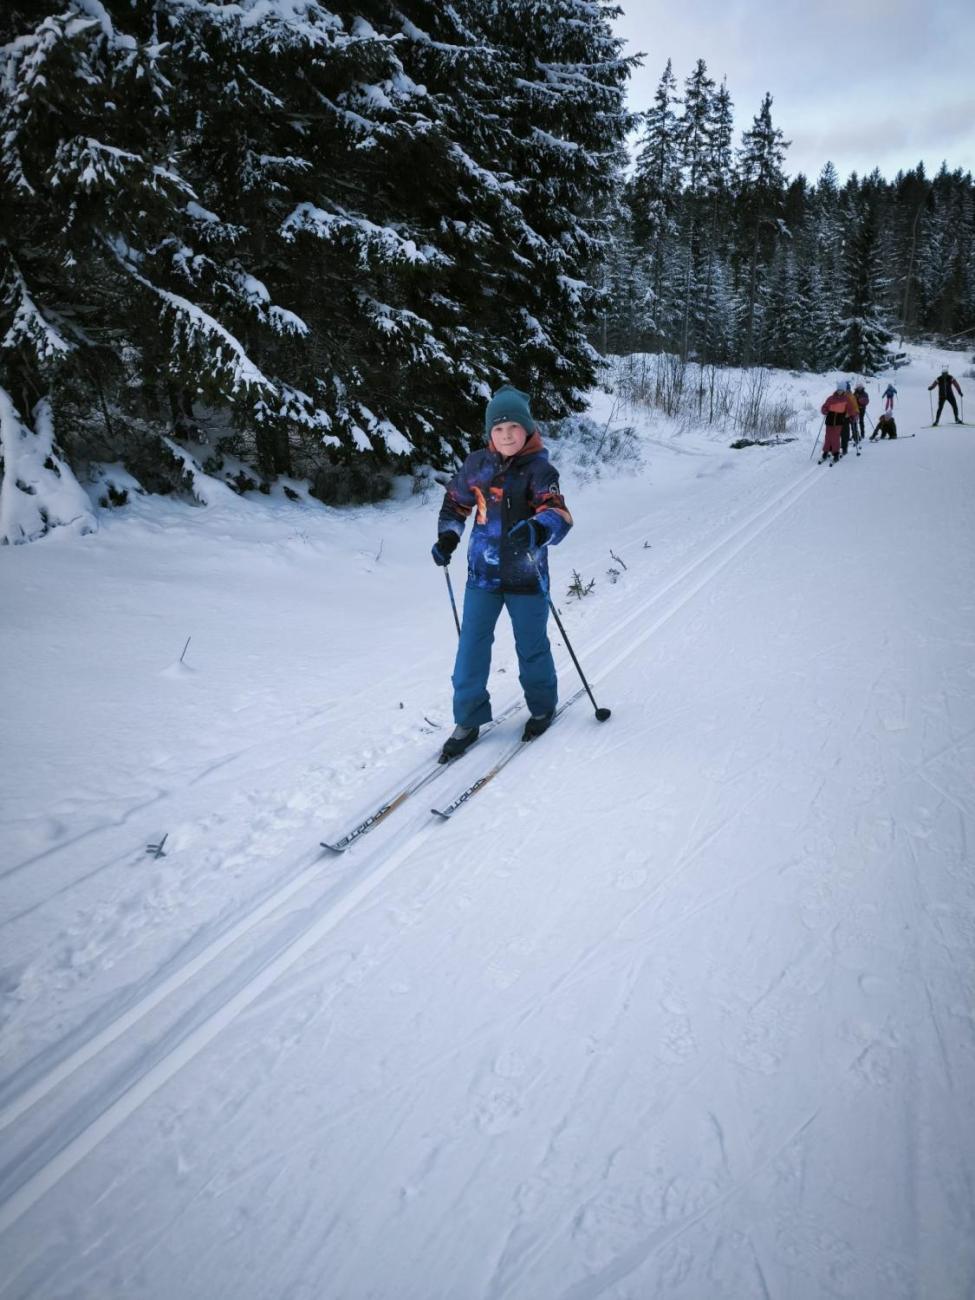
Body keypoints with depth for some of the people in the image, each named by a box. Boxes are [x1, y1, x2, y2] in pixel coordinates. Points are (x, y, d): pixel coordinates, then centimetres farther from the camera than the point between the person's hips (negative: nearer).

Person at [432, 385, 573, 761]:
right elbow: (455, 501, 17)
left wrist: (537, 529, -49)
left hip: (526, 575, -3)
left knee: (531, 646, 11)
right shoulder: (477, 464, 1)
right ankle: (469, 719, 19)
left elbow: (558, 515, -27)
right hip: (482, 572, 4)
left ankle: (542, 707, 36)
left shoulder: (539, 469, -13)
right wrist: (447, 537, 2)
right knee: (471, 645, 5)